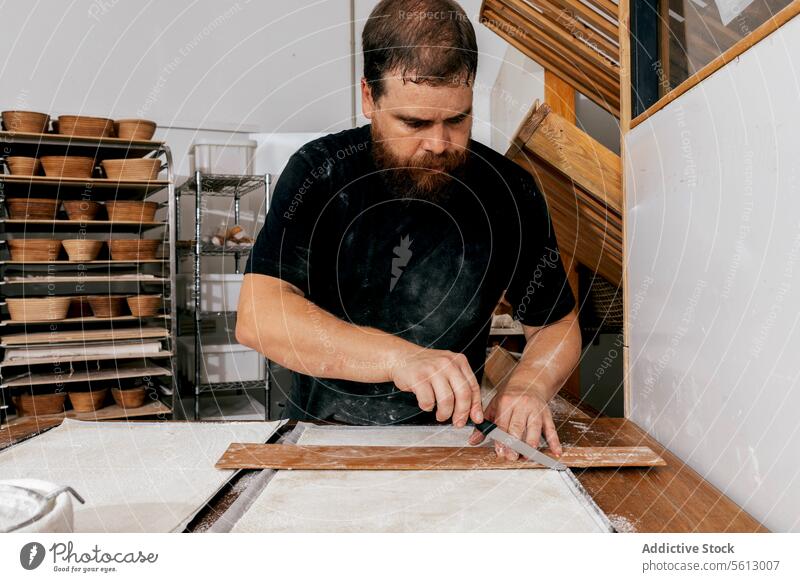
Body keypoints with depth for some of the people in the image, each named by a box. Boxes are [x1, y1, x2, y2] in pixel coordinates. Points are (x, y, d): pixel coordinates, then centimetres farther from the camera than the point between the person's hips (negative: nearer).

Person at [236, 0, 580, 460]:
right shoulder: (319, 173, -11)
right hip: (320, 429, -2)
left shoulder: (509, 192, -7)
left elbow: (558, 325, 3)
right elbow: (258, 317, -22)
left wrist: (528, 386, -19)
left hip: (447, 436, 3)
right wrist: (399, 356, -35)